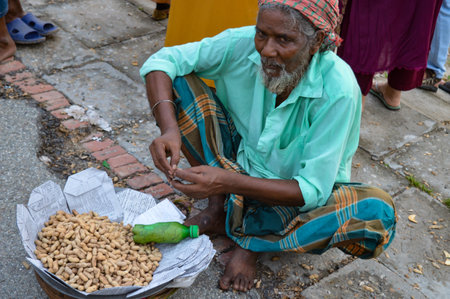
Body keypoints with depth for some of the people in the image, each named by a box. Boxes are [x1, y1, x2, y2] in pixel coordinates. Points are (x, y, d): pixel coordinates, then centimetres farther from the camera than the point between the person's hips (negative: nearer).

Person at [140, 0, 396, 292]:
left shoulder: (338, 90, -29)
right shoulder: (244, 44, -20)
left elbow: (312, 190, -28)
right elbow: (162, 61, -14)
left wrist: (229, 182, -40)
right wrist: (170, 130, -31)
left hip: (298, 199, -2)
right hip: (240, 160, 3)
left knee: (379, 214, -33)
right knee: (178, 78, -14)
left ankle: (250, 235, -15)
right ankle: (220, 205, -8)